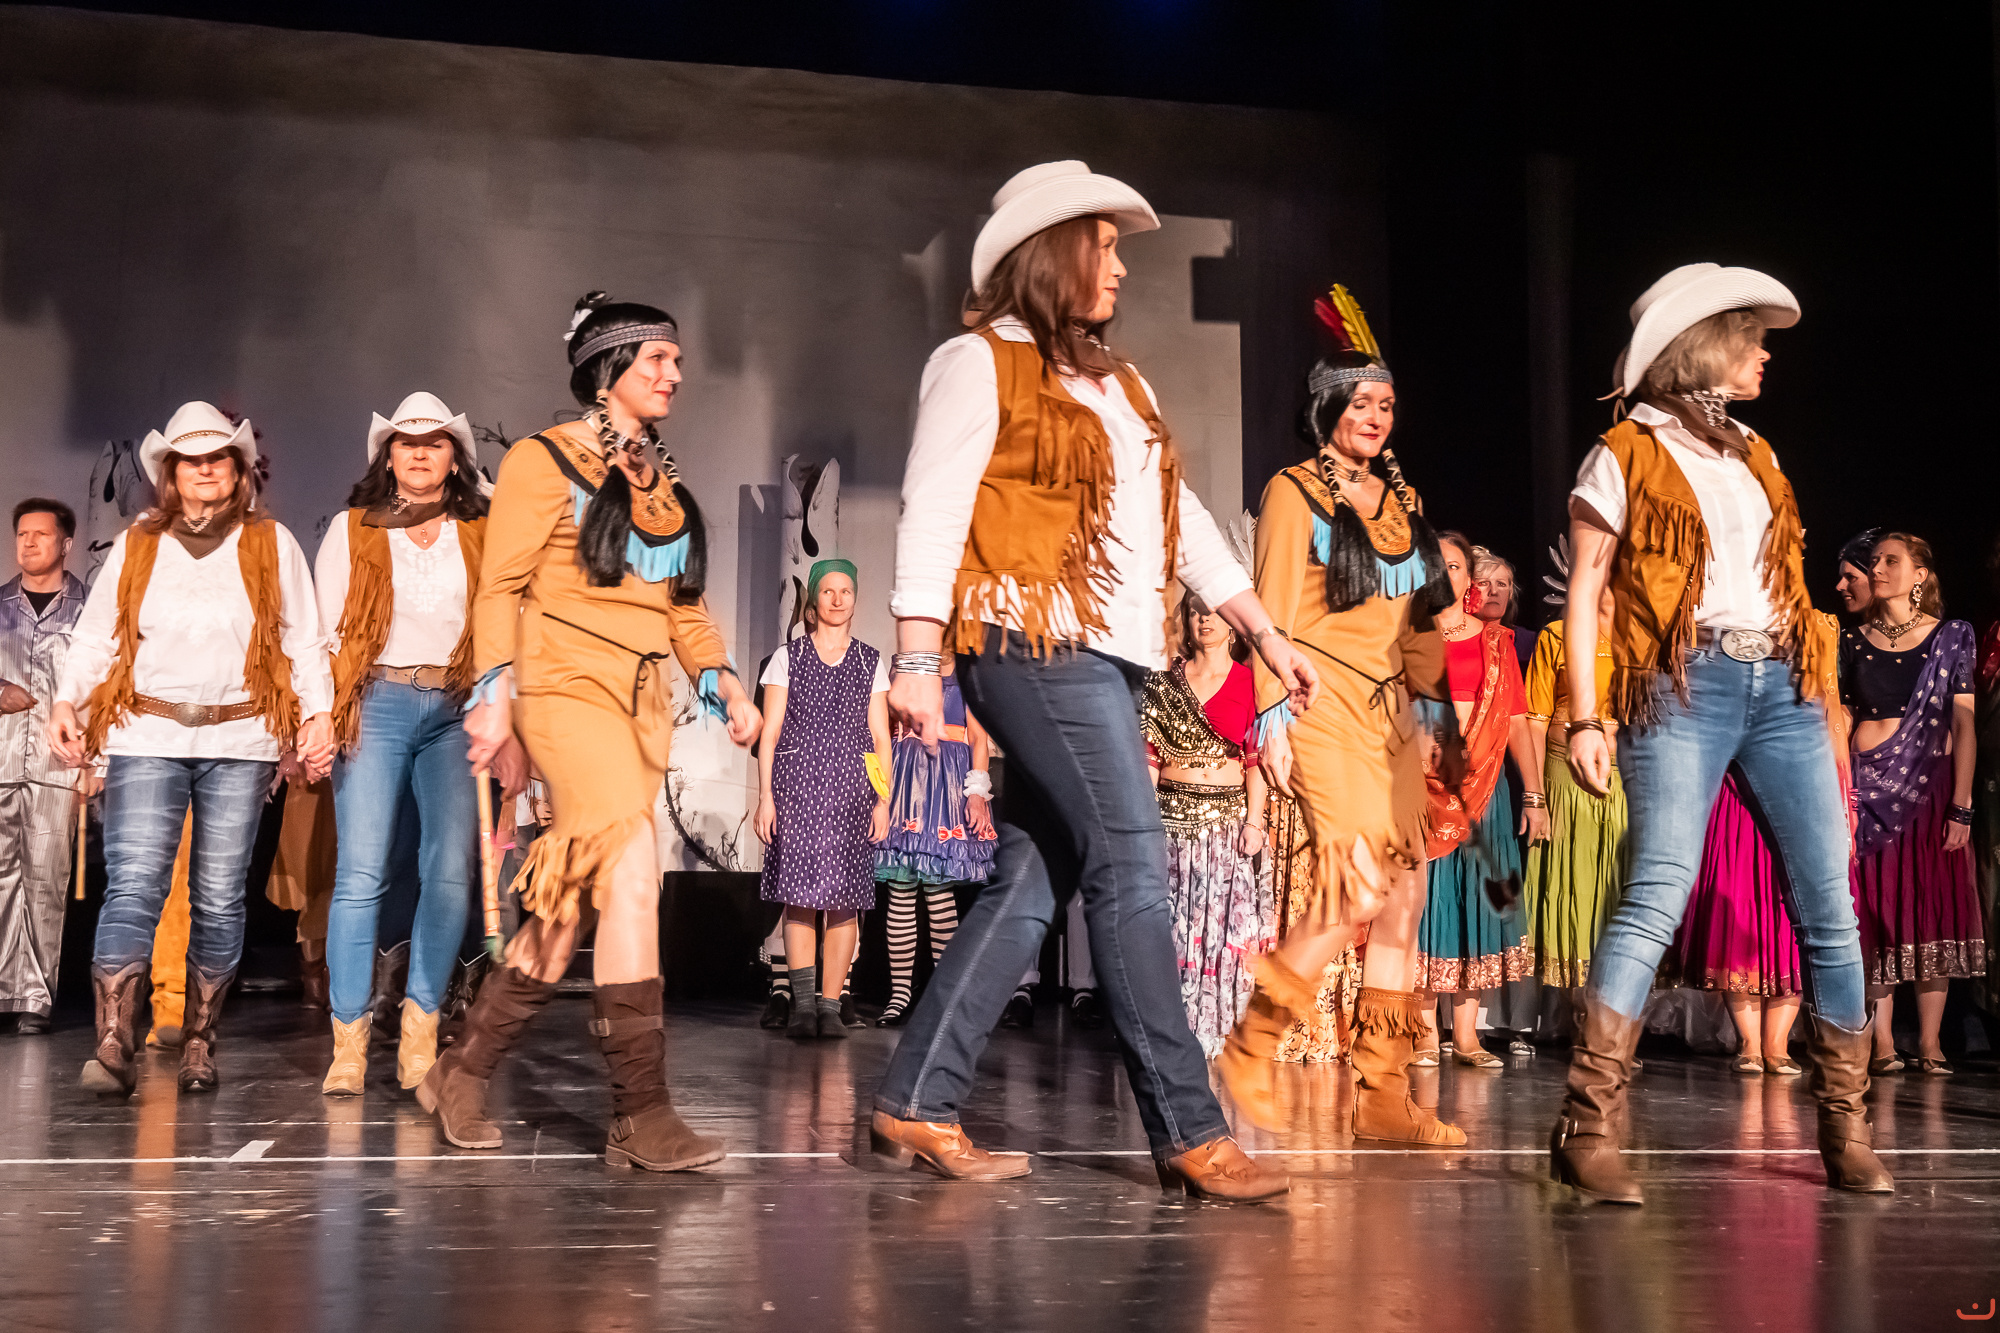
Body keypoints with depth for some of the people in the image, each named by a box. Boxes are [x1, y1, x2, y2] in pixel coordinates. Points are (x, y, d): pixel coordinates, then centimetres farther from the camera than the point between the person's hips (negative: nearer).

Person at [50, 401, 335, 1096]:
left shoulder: (272, 544, 12)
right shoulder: (135, 546, 14)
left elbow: (305, 641, 9)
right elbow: (95, 637, 13)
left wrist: (319, 712, -3)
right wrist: (66, 702, -2)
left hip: (239, 740, 0)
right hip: (146, 736, 0)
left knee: (220, 896, 1)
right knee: (133, 885, -13)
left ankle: (199, 1043, 10)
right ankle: (113, 1045, -17)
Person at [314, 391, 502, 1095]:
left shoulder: (483, 536, 14)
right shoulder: (351, 530, 13)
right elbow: (327, 634, 7)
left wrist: (510, 732, 4)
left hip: (456, 712, 1)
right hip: (377, 706, -1)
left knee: (451, 873, -8)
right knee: (361, 874, -8)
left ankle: (420, 1031, 2)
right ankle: (349, 1042, -4)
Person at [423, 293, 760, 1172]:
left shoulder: (664, 485, 21)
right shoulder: (544, 461, 1)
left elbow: (683, 607, 23)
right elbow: (499, 586, -3)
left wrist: (722, 683, 9)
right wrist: (494, 691, -14)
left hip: (642, 704, 7)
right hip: (568, 687, -7)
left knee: (573, 907, 6)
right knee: (633, 874, -21)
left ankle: (462, 1075, 21)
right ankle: (640, 1114, -21)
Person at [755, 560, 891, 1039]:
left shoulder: (870, 663, 12)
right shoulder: (787, 657, 8)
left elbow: (880, 737, 10)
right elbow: (769, 732, 5)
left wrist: (883, 800, 1)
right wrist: (765, 795, -3)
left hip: (852, 790, 1)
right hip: (797, 787, -1)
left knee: (844, 900, -4)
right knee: (799, 896, -8)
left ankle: (830, 1007, 2)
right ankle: (803, 1006, -4)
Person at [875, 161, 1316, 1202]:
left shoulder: (1117, 384, 23)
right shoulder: (981, 364, -1)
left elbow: (1182, 519, 24)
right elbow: (931, 514, -9)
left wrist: (1267, 633, 19)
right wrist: (918, 660, -17)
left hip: (1101, 658, 8)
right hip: (1033, 647, -8)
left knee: (1031, 883, 6)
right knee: (1132, 874, -11)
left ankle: (916, 1105, 12)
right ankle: (1188, 1132, -8)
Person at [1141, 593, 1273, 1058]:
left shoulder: (1246, 682, 5)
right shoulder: (1163, 682, 10)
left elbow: (1255, 757, 1)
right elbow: (1148, 754, 7)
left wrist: (1254, 820, -7)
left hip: (1227, 817, -1)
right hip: (1172, 816, 1)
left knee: (1222, 923, -4)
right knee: (1171, 925, -2)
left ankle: (1218, 1031, 3)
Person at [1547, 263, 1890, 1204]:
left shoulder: (1756, 455, 21)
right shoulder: (1626, 455, 4)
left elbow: (1791, 583, 20)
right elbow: (1583, 594, -1)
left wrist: (1820, 698, 12)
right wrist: (1584, 719, -10)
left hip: (1781, 683, 6)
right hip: (1682, 685, -6)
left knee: (1829, 901, 0)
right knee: (1661, 890, -18)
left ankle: (1845, 1130, 9)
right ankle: (1589, 1128, -17)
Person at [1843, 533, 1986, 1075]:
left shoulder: (1952, 638, 4)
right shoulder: (1854, 640, 9)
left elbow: (1964, 726, 0)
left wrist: (1961, 806, -8)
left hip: (1928, 783, -1)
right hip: (1865, 786, 2)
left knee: (1931, 908, -3)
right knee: (1875, 911, 0)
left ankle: (1929, 1041, 3)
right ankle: (1880, 1041, 5)